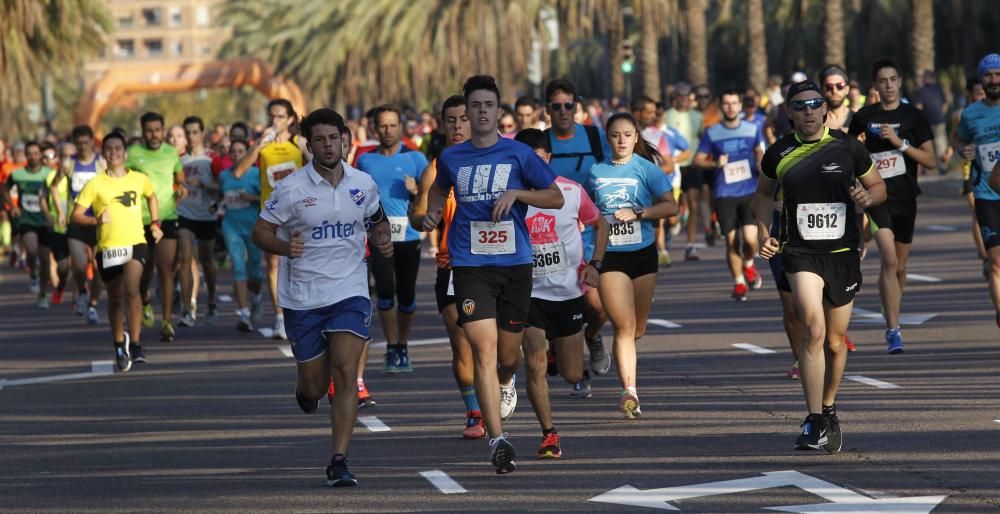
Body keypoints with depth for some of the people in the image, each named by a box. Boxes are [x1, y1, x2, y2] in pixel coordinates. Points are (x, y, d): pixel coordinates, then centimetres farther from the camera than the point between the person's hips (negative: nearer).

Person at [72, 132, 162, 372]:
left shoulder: (140, 180, 5)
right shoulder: (95, 184, -2)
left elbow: (151, 196, 27)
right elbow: (76, 215, -3)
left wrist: (155, 223, 18)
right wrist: (96, 220, -20)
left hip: (136, 243, 0)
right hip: (107, 246, 0)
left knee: (131, 289, -24)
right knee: (115, 298, 11)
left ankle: (135, 343, -18)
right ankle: (119, 345, 32)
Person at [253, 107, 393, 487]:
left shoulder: (363, 184, 3)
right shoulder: (291, 188, -7)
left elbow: (377, 222, 20)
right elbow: (260, 232, -4)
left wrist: (383, 241, -2)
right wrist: (284, 247, -24)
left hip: (350, 293, 1)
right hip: (302, 296, -1)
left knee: (345, 374, -14)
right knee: (315, 385, 5)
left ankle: (339, 462, -11)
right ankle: (305, 389, 45)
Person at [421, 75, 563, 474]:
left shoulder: (518, 154, 1)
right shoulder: (451, 158, 7)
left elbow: (557, 198, 3)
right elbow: (439, 188, 29)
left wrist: (515, 193, -11)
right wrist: (432, 212, 9)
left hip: (515, 263, 0)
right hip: (470, 265, 0)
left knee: (508, 354, 11)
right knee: (484, 350, -15)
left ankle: (506, 382, 50)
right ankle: (498, 440, -17)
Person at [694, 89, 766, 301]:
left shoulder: (753, 129, 6)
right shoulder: (712, 133, 3)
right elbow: (698, 159, 6)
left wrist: (761, 163, -1)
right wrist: (715, 163, -13)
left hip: (750, 191, 0)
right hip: (724, 194, 0)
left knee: (750, 238, -13)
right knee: (731, 241, 0)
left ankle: (748, 264, 21)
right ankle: (739, 283, 17)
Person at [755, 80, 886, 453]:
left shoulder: (847, 148, 0)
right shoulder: (779, 153, 1)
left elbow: (878, 187, 12)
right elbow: (764, 193, 18)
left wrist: (868, 196, -11)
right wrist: (764, 234, 4)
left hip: (843, 253, 2)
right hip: (800, 254, -2)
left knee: (836, 341, 10)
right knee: (815, 330, -20)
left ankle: (829, 411, 32)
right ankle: (814, 423, -17)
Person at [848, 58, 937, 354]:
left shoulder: (913, 116, 2)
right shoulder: (863, 117, 3)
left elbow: (930, 160, -3)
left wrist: (899, 142, -15)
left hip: (905, 197, 2)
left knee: (900, 265, 12)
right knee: (889, 260, -18)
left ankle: (892, 323, 34)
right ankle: (893, 330, -20)